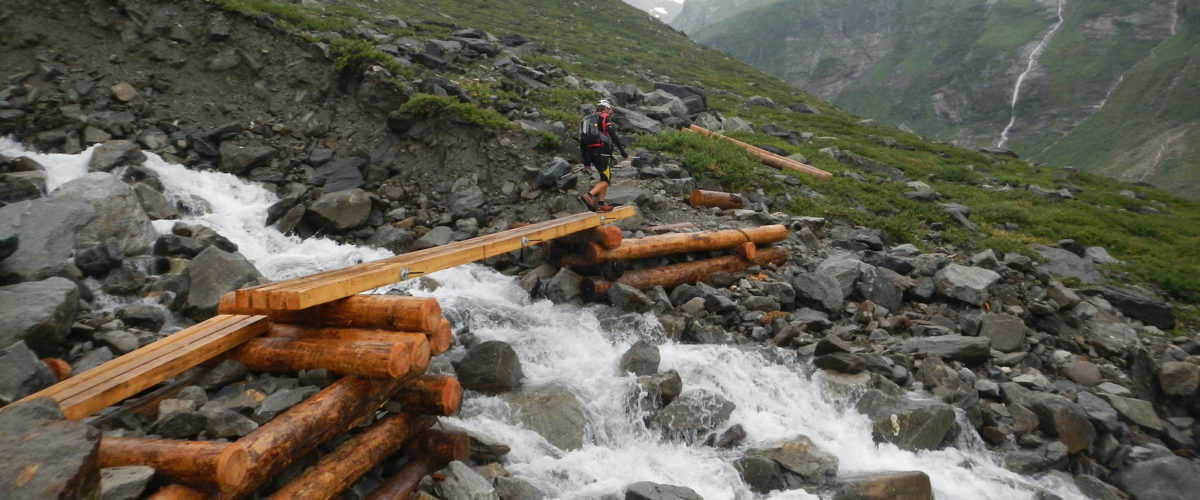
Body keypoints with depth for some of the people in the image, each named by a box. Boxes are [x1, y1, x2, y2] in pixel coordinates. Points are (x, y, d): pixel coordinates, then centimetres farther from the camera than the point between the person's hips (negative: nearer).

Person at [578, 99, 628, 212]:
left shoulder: (588, 120, 25)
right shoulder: (606, 117, 5)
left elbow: (581, 141, 21)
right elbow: (613, 136, -9)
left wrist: (586, 161, 24)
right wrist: (623, 152, -6)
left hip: (589, 152, 7)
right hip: (600, 151, -7)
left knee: (607, 176, 17)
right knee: (606, 179, -4)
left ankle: (601, 204, 9)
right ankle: (589, 195, -25)